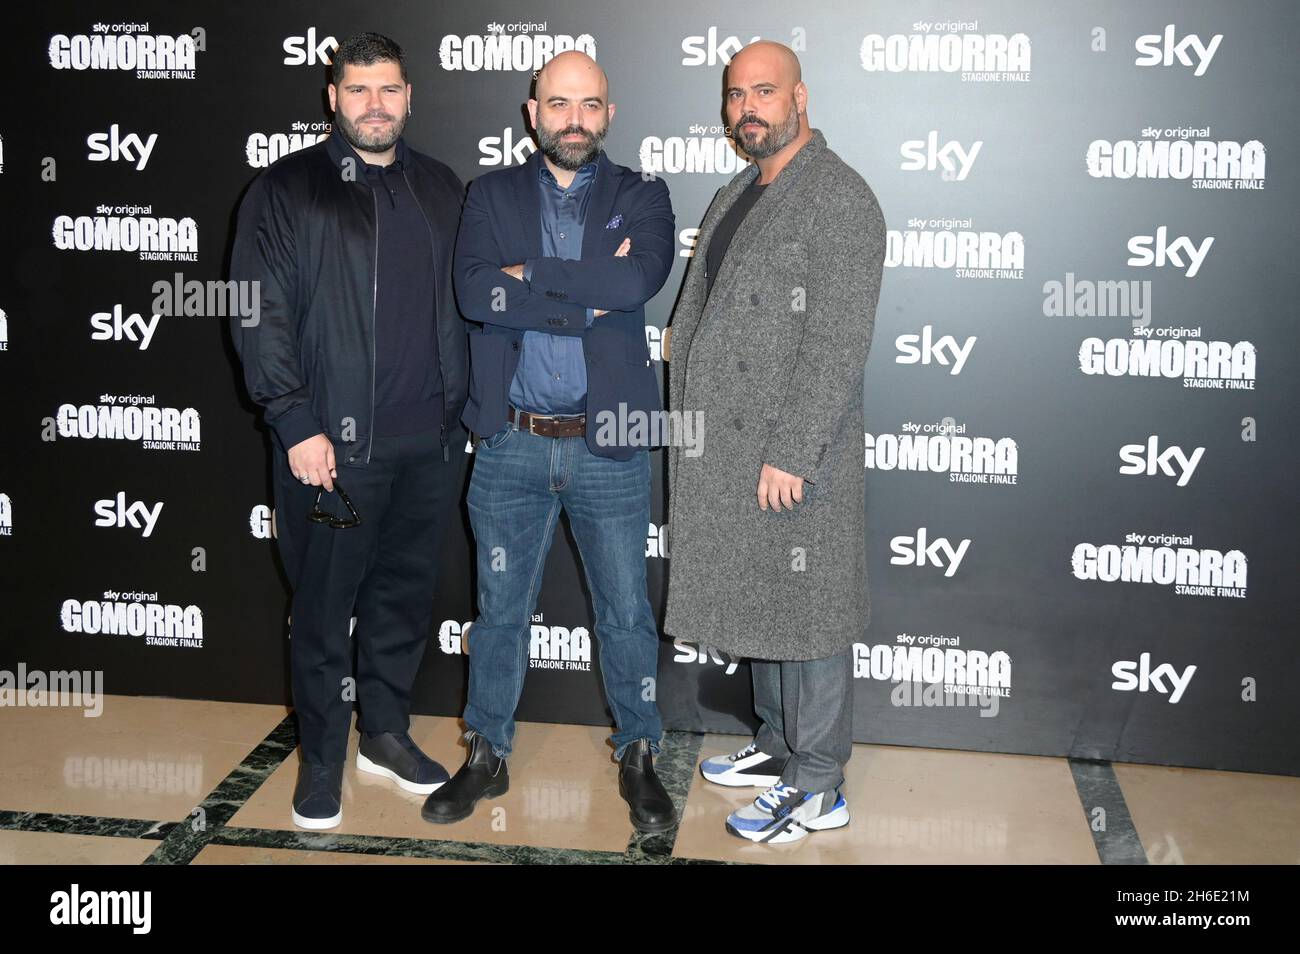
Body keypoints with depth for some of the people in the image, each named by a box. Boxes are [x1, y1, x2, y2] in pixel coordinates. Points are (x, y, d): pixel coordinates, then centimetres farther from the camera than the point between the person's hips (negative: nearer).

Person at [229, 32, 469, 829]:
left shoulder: (441, 189, 13)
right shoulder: (286, 190, 0)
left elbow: (465, 304, 17)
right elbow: (259, 313, -5)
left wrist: (468, 404, 10)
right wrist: (296, 424, -12)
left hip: (433, 440, 4)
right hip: (334, 442, -4)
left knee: (407, 592, 13)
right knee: (324, 605, 3)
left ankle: (386, 732, 30)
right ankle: (323, 756, 19)